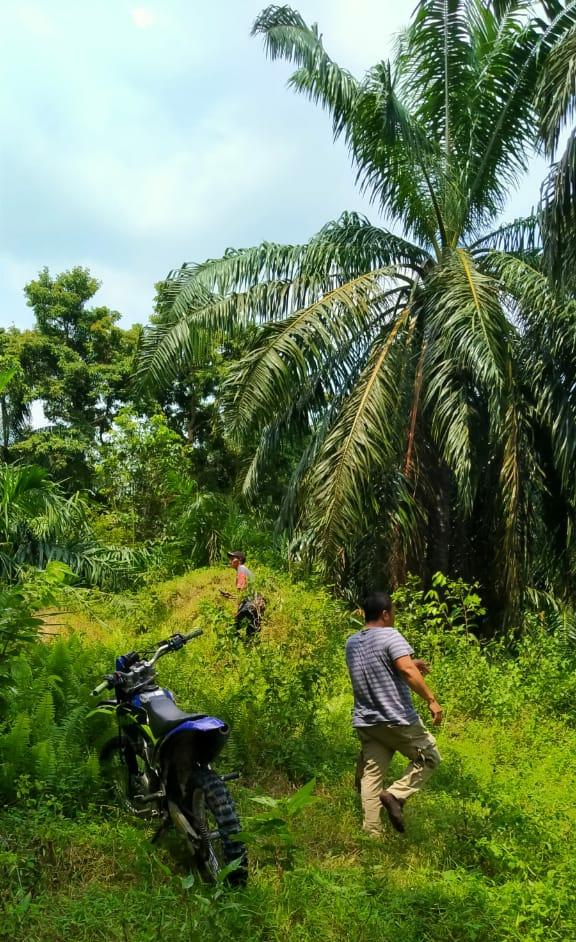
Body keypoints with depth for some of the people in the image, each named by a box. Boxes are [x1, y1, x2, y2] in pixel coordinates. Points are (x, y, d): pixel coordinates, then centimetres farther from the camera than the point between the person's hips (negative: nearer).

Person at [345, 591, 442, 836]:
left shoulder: (351, 643, 12)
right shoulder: (389, 635, -12)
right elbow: (407, 671, -25)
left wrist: (411, 665, 26)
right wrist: (432, 700, -20)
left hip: (366, 722, 6)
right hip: (397, 719, -6)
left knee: (370, 777, 9)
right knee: (429, 758, 12)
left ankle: (371, 833, 6)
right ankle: (395, 795, -4)